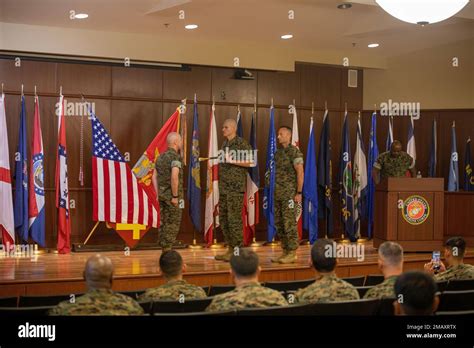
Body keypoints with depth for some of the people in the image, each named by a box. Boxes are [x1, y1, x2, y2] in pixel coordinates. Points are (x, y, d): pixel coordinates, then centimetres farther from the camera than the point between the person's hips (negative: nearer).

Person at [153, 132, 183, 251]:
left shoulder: (161, 157, 12)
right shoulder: (175, 157, -14)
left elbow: (154, 176, 14)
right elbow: (174, 177, -26)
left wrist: (158, 194, 15)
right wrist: (175, 196, -21)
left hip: (162, 195, 8)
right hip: (172, 196, -8)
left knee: (164, 223, 11)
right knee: (172, 225, -3)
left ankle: (164, 251, 13)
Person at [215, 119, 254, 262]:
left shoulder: (242, 143, -9)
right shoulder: (225, 144, 17)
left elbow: (250, 162, -15)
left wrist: (232, 161, -19)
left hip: (236, 187, -9)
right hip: (224, 187, 9)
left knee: (234, 219, -8)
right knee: (223, 219, 10)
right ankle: (230, 249, 18)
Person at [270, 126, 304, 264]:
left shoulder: (294, 152, -10)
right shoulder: (278, 152, 15)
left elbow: (300, 173, -15)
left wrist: (299, 193, -19)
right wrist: (275, 192, 16)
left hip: (290, 193, -8)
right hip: (279, 193, 8)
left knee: (289, 223, -8)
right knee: (279, 223, 7)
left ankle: (292, 253, -4)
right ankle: (285, 252, 12)